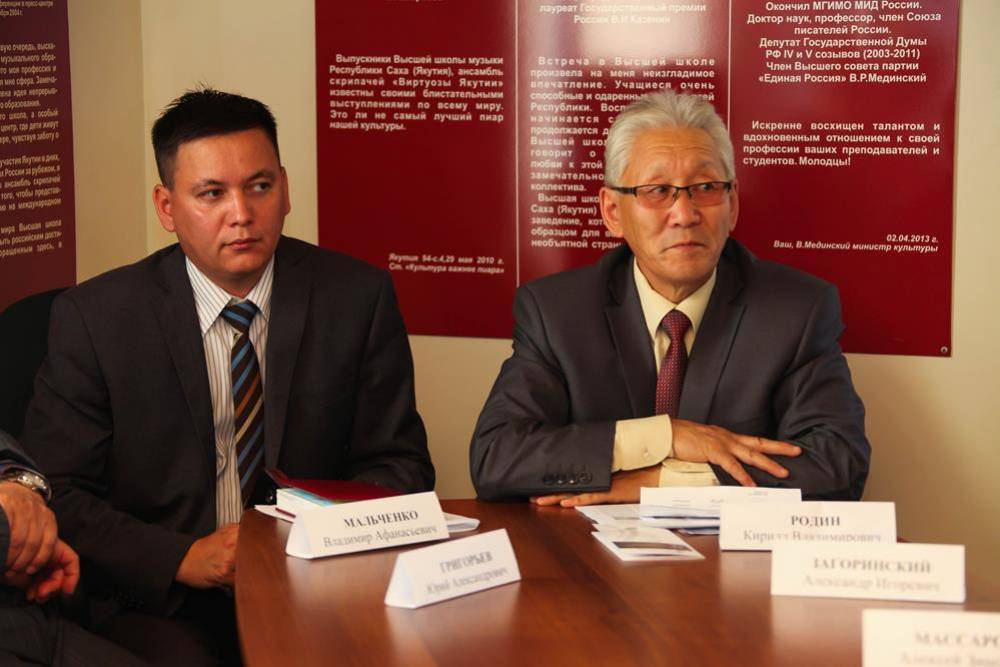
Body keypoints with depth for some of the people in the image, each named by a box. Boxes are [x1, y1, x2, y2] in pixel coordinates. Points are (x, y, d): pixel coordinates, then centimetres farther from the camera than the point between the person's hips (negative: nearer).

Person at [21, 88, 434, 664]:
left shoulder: (358, 297, 0)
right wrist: (183, 558, -17)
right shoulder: (95, 318, -3)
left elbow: (399, 465, 6)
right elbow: (56, 493, -3)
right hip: (161, 604, -2)